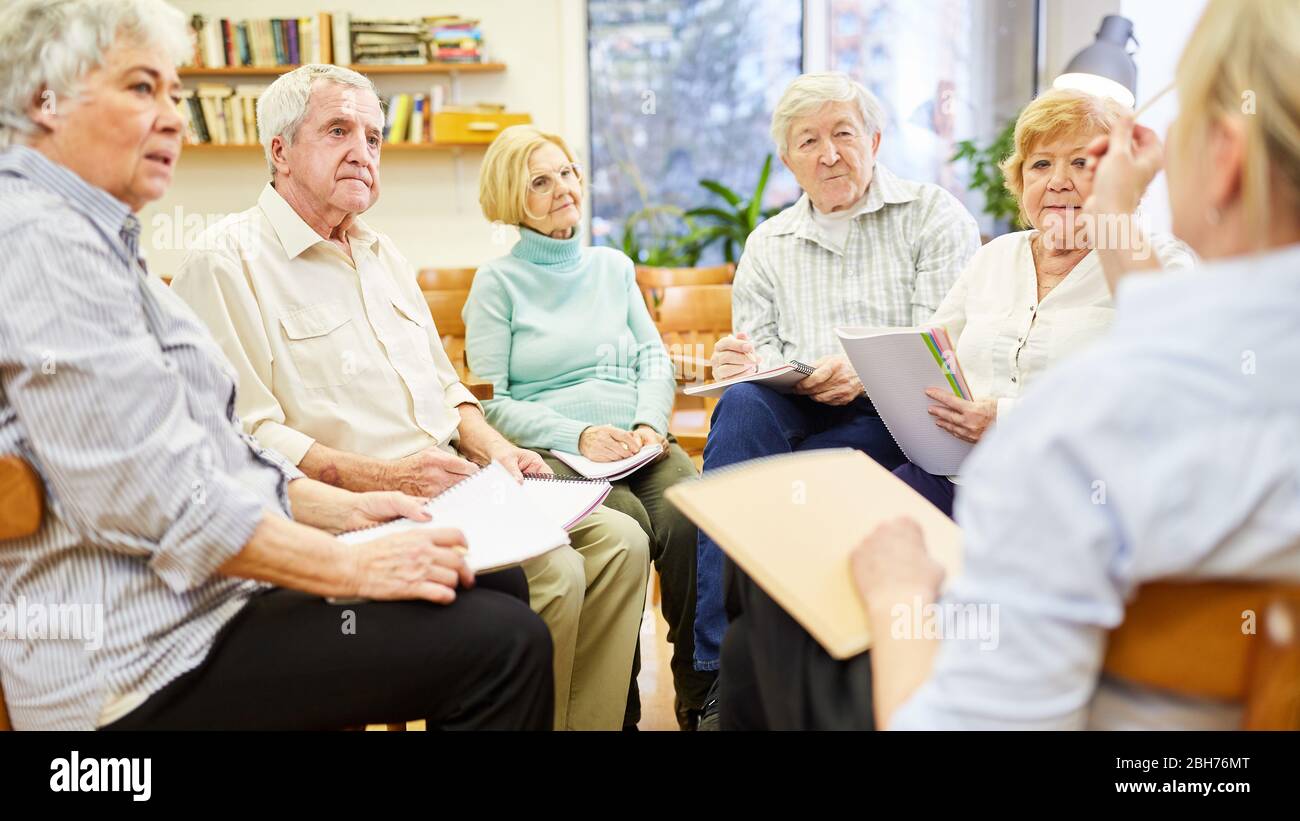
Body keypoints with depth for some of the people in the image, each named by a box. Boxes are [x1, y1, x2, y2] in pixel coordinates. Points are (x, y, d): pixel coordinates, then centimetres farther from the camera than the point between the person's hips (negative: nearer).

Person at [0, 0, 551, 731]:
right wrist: (356, 566, -19)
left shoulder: (95, 238, 18)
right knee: (505, 644, -17)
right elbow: (157, 499, -24)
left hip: (211, 589, 11)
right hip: (149, 659, -11)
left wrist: (344, 508, 8)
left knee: (497, 583, 10)